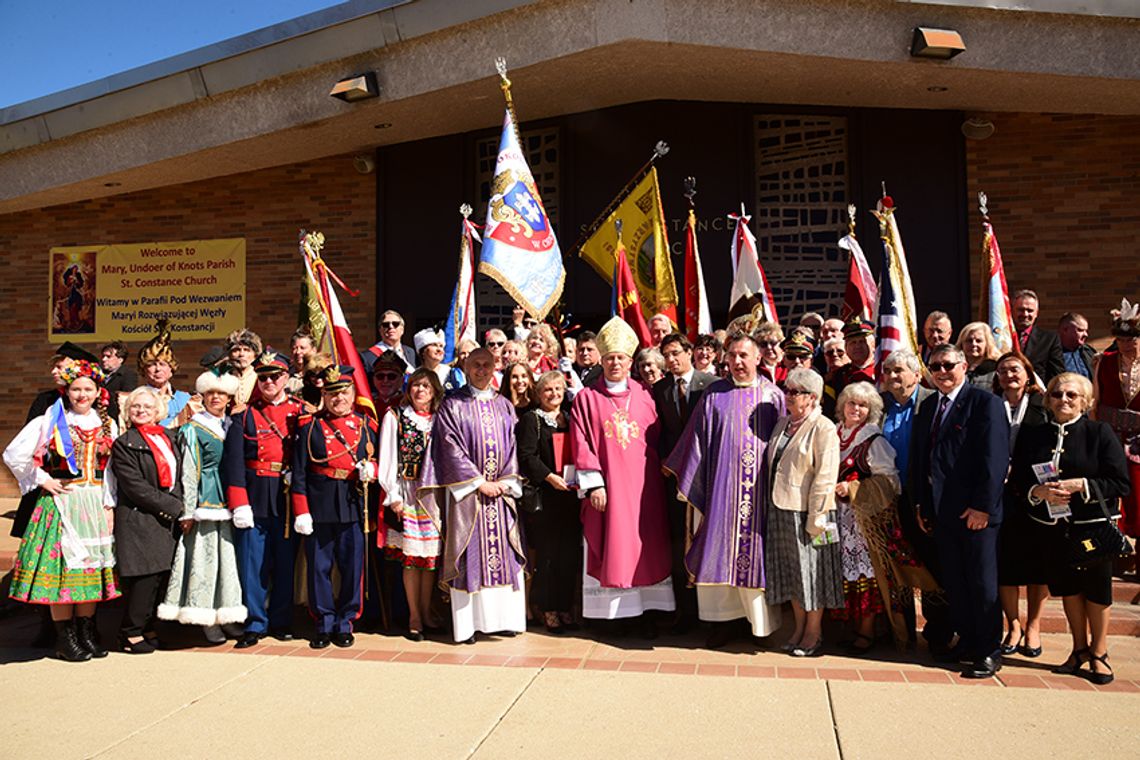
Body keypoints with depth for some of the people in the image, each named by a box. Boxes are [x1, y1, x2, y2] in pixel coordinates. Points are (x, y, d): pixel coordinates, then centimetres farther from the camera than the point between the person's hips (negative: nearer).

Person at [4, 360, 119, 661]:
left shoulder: (107, 425, 8)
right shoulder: (50, 422, -2)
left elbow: (112, 469, 8)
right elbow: (13, 455, -4)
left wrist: (109, 505, 1)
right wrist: (43, 481, -4)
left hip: (96, 503, 4)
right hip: (62, 501, -3)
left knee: (93, 563, 7)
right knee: (63, 563, -3)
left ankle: (86, 631, 18)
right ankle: (65, 638, 7)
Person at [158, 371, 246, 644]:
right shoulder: (193, 430, 0)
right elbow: (188, 473, -4)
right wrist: (187, 511, -8)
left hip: (231, 499, 5)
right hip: (206, 501, -5)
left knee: (228, 555, 7)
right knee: (206, 556, -2)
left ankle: (226, 614, 15)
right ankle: (206, 620, 6)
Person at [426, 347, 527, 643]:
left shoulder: (504, 406, 12)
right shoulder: (452, 405, 0)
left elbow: (512, 446, 8)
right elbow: (451, 447, -7)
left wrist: (504, 482, -5)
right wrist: (479, 482, -11)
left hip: (501, 491, 4)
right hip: (466, 490, -3)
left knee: (503, 553, 4)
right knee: (469, 554, -2)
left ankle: (502, 617, 12)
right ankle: (468, 621, 3)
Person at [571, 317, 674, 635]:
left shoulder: (644, 396, 7)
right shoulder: (586, 398, 3)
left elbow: (658, 440, 9)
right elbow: (582, 445, -2)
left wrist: (660, 473, 2)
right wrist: (593, 484, -10)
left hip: (643, 486, 2)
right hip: (607, 486, -1)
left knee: (645, 546, 4)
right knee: (610, 546, 2)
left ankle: (647, 611, 12)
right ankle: (611, 613, 11)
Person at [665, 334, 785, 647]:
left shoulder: (773, 395, 3)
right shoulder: (714, 394, 4)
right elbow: (699, 440, 4)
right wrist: (690, 485, 0)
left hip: (760, 489, 0)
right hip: (722, 488, 0)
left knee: (756, 548, 6)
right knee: (719, 548, 2)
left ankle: (760, 619, 22)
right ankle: (723, 621, 15)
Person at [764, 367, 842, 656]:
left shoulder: (823, 429, -12)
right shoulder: (783, 423, 11)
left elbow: (825, 477, -16)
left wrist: (815, 518, -18)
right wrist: (773, 505, 12)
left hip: (806, 511, -7)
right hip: (781, 510, 7)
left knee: (812, 569, 5)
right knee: (791, 570, 14)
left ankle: (814, 632, 18)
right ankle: (799, 627, 26)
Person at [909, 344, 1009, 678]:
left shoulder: (986, 402, -8)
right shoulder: (928, 406, 13)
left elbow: (995, 458, -14)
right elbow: (918, 456, 15)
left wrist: (982, 506, -17)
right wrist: (920, 503, 10)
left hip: (975, 511, -6)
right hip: (940, 510, 6)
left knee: (982, 584, 4)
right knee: (953, 582, 13)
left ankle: (989, 652, 15)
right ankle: (967, 641, 26)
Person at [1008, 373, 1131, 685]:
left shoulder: (1100, 433, -4)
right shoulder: (1031, 436, 5)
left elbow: (1120, 483, -8)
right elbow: (1016, 483, 5)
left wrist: (1080, 486, -19)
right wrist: (1038, 492, -14)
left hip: (1092, 526, -3)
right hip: (1052, 528, 3)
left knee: (1096, 591, 7)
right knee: (1068, 588, 14)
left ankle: (1099, 653, 26)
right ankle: (1080, 649, 31)